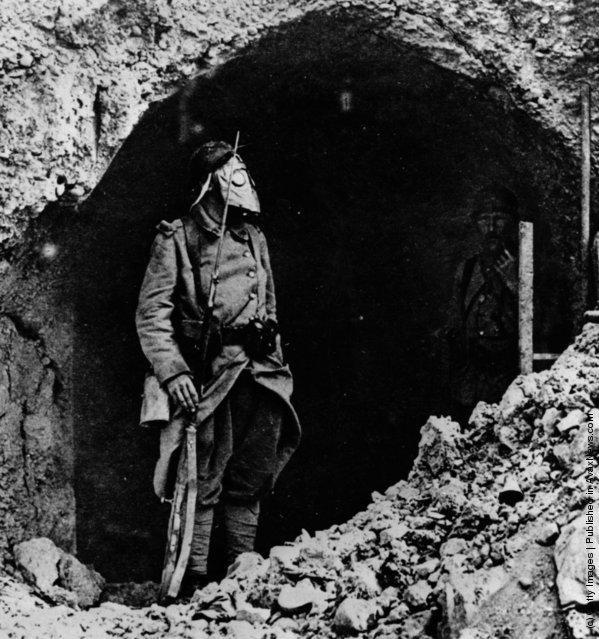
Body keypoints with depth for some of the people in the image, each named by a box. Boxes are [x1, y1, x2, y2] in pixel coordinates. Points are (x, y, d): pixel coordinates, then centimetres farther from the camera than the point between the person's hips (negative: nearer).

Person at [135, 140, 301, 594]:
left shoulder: (253, 237, 18)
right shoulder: (177, 240, -1)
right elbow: (151, 314, -6)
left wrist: (277, 364, 21)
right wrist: (173, 372, -17)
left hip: (259, 374, 6)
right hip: (207, 377, -6)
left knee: (252, 479, 9)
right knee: (204, 481, -6)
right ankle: (194, 578, 2)